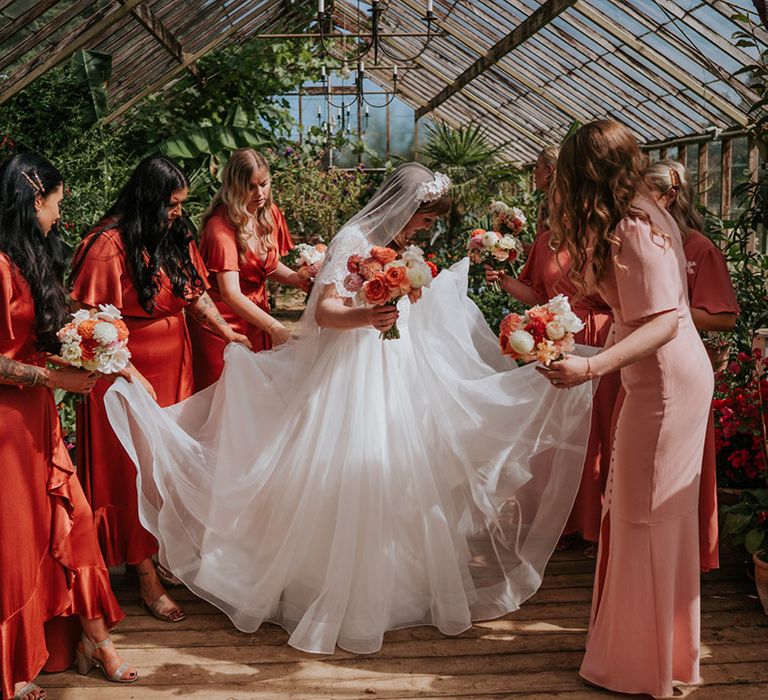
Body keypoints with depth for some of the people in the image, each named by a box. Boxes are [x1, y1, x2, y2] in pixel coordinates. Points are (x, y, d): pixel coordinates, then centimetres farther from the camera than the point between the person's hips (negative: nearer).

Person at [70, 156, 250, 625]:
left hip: (174, 365, 7)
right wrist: (129, 374, -24)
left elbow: (195, 292, 14)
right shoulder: (109, 245, -18)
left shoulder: (176, 237, 4)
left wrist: (227, 332, 8)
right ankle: (147, 578, 12)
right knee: (136, 471, 2)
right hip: (128, 368, -6)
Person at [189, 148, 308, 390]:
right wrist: (274, 327, -38)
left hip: (256, 318, 6)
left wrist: (301, 280, -4)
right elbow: (230, 293, -29)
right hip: (222, 323, -6)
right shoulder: (221, 226, -20)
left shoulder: (271, 214, 1)